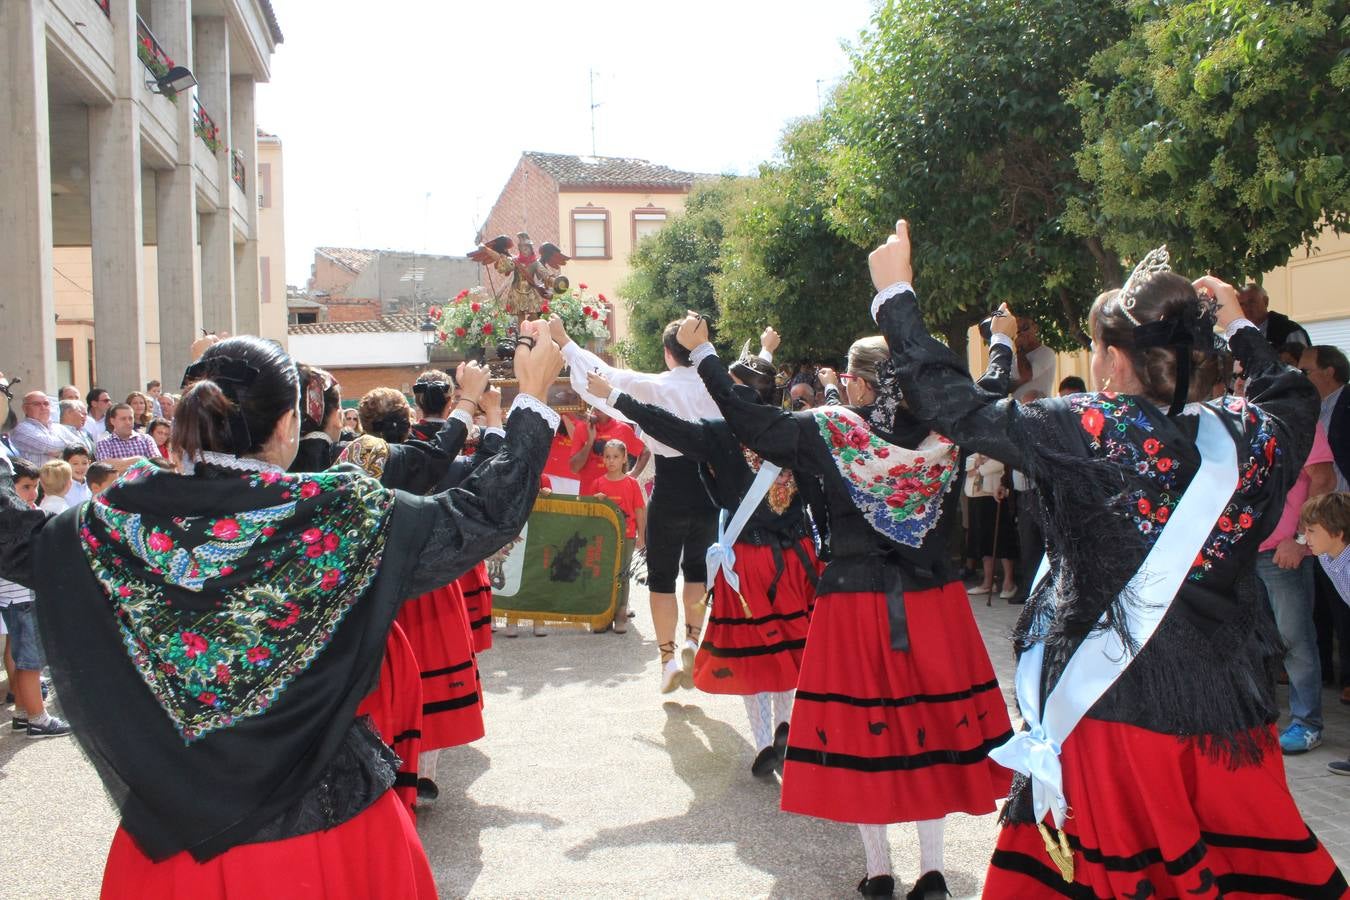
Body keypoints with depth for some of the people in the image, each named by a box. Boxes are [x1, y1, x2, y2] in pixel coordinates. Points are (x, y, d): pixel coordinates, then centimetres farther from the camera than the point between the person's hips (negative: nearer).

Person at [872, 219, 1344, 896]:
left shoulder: (1089, 434, -16)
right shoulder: (1250, 436, -1)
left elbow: (957, 407, -12)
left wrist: (896, 295, -3)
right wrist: (1238, 325, 36)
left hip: (1113, 713, -4)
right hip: (1232, 714, 4)